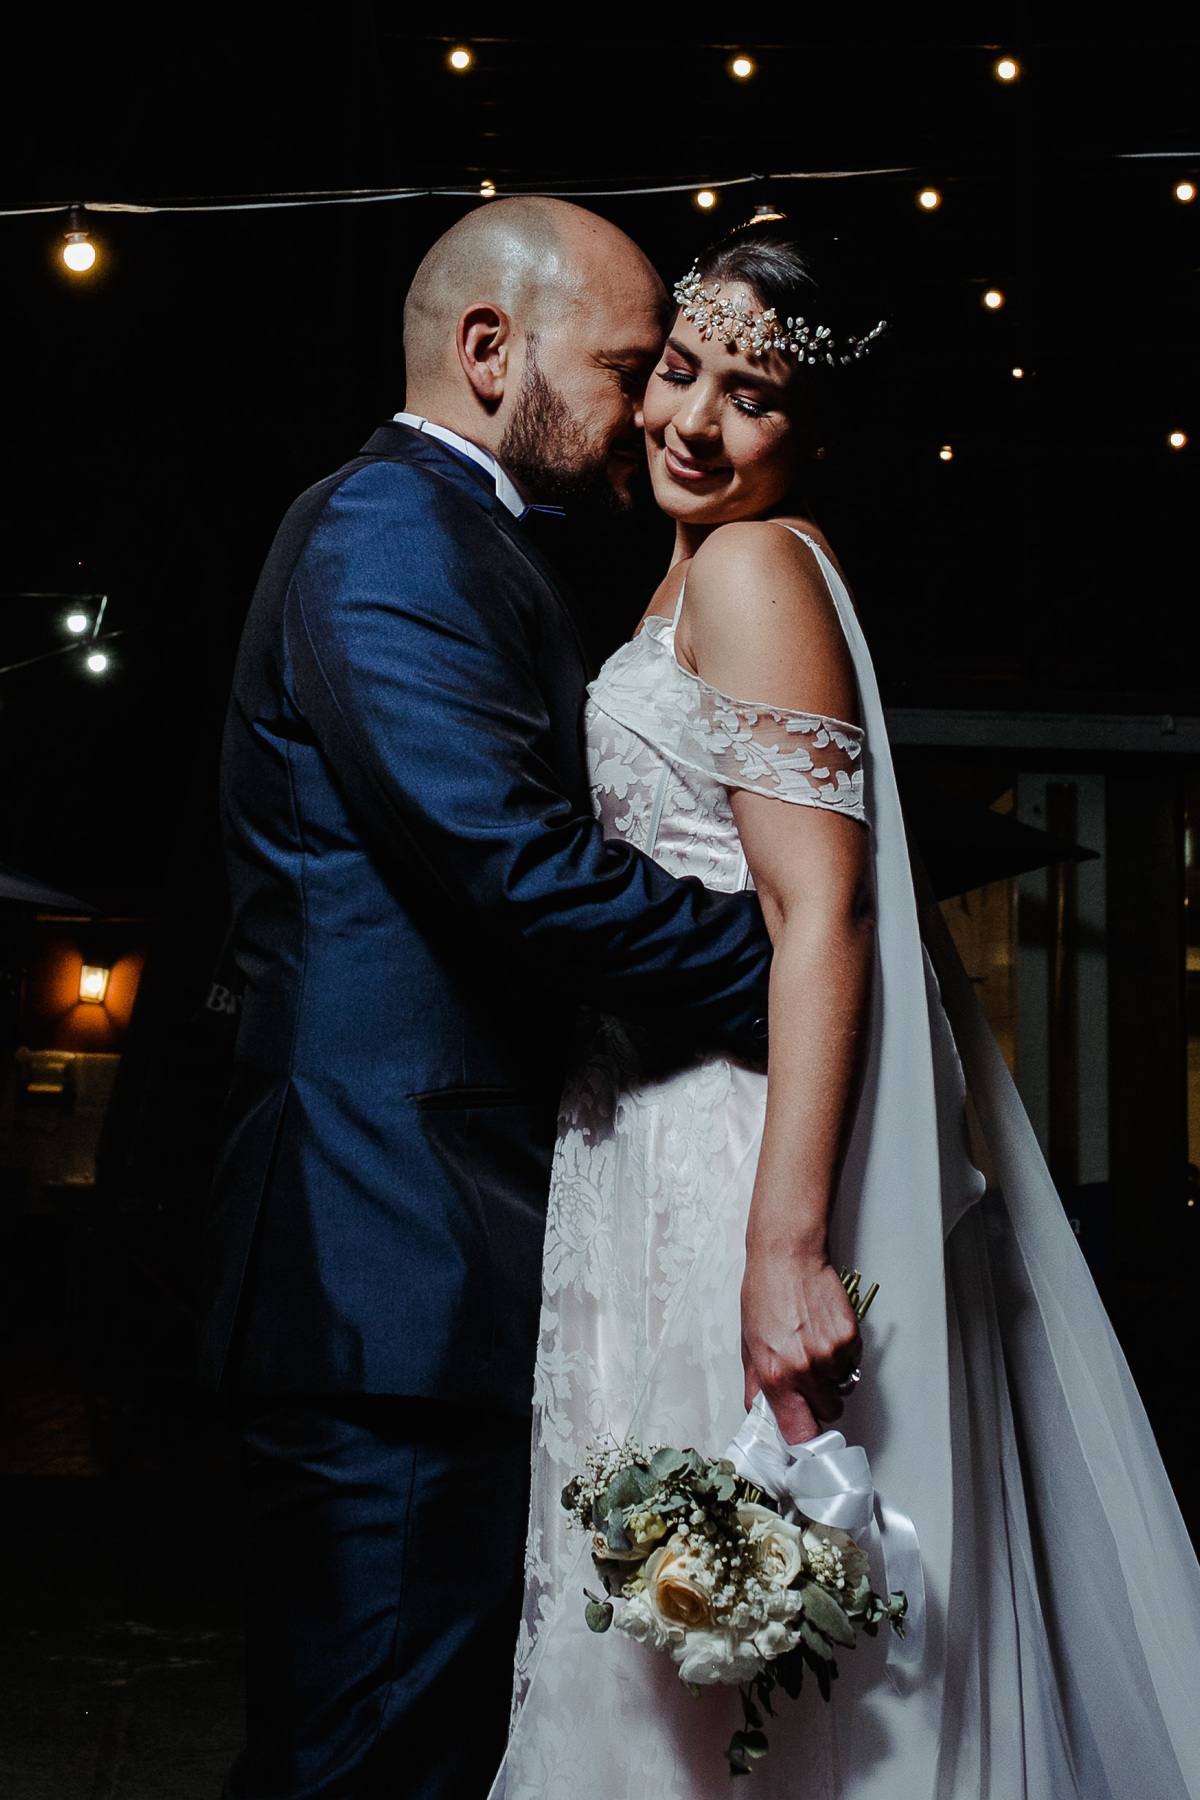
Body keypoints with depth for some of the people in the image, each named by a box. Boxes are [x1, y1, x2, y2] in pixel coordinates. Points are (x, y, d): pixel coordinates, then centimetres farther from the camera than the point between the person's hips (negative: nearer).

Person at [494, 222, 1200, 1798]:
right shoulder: (691, 582, 21)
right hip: (658, 1134, 10)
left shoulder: (754, 565, -9)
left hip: (742, 1147, -10)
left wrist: (787, 1246, -26)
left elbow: (824, 914, -18)